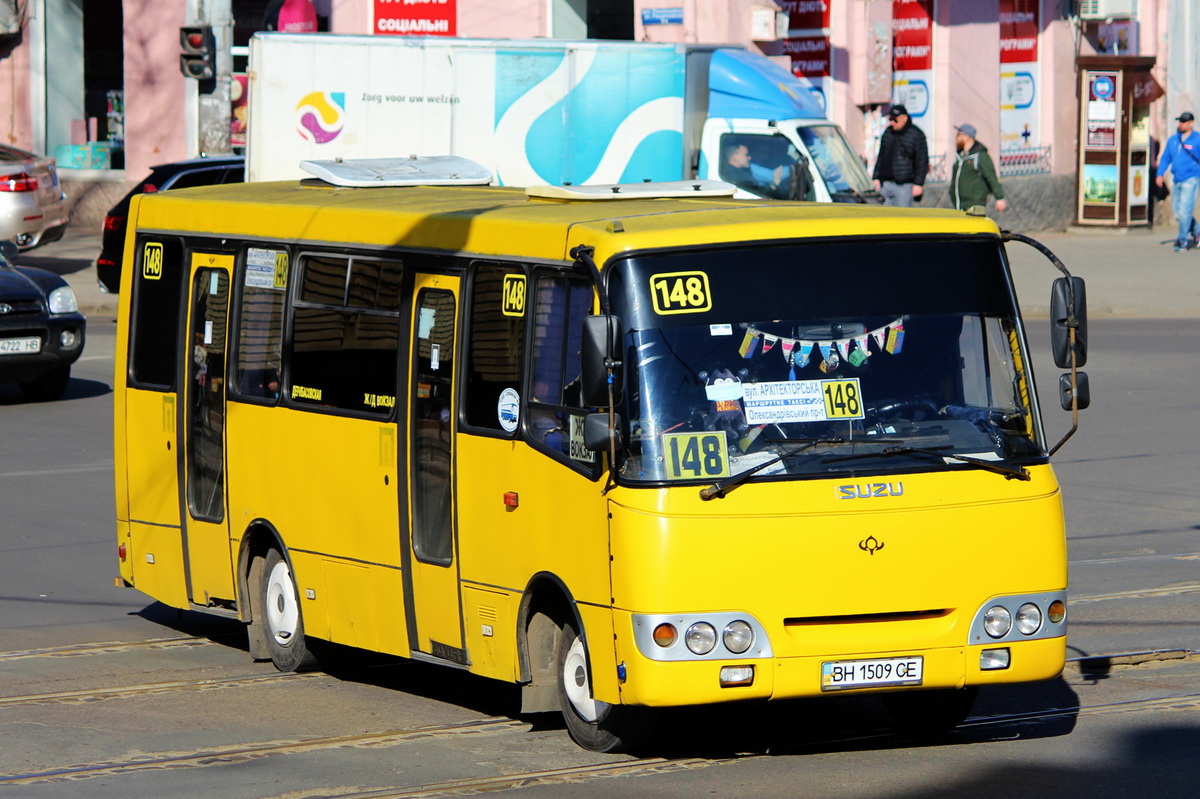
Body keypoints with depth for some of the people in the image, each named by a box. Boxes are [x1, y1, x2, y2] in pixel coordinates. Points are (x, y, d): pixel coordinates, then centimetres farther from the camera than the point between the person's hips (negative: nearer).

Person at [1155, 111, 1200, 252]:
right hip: (1177, 180, 6)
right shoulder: (1173, 140, 12)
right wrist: (1160, 174, 3)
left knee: (1184, 210, -12)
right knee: (1177, 210, 9)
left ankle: (1183, 241, -6)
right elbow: (1165, 158, 15)